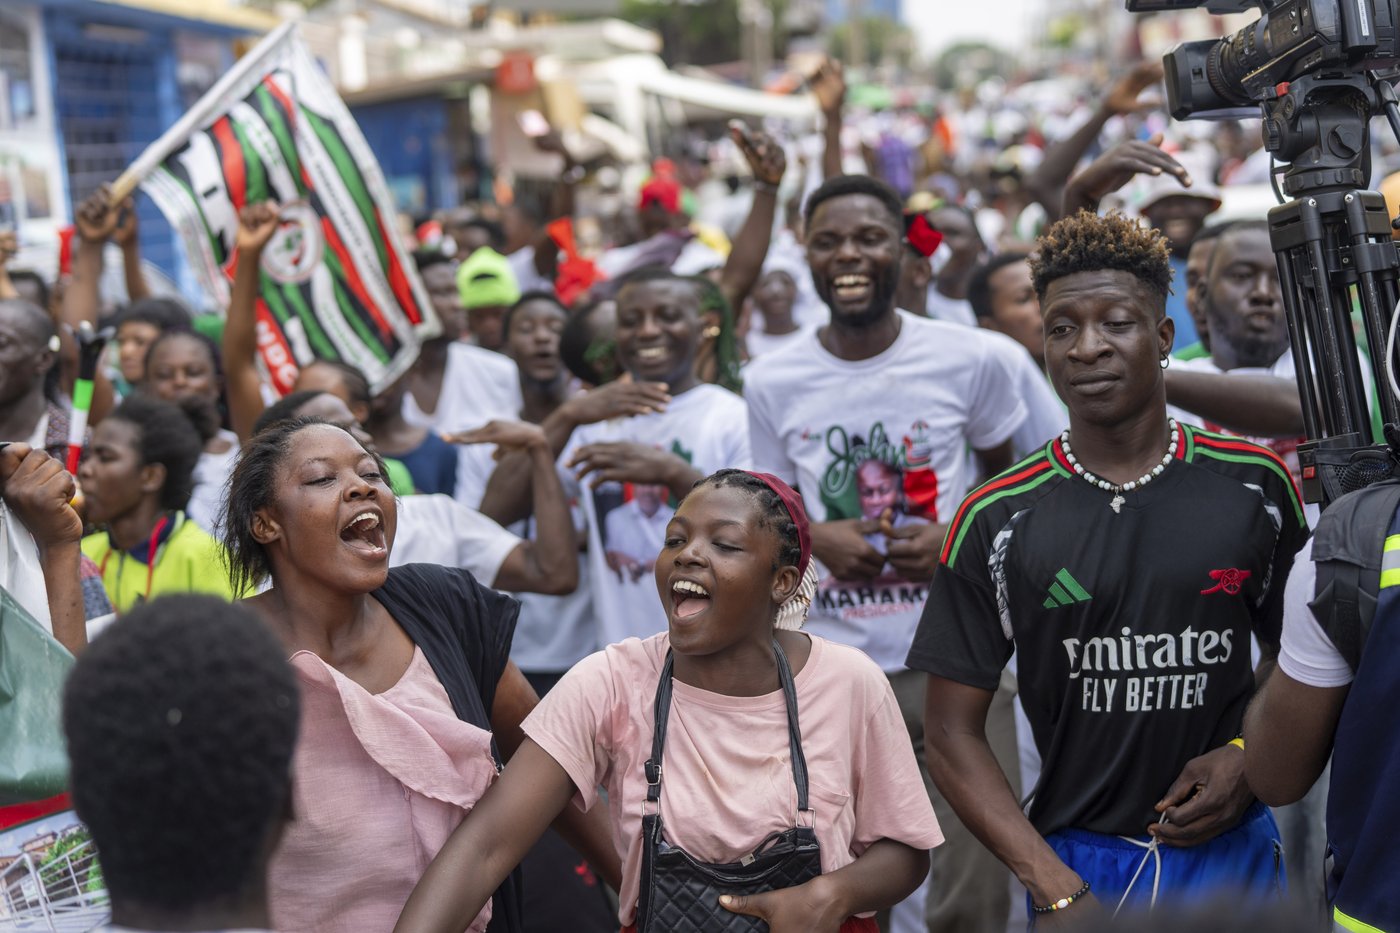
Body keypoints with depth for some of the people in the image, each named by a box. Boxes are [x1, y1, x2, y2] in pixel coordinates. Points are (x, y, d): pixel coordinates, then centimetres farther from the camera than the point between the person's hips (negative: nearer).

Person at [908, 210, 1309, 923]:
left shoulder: (1257, 485, -1)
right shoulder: (995, 519, -6)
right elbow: (952, 731, -5)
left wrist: (1246, 757, -8)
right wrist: (1054, 888, -14)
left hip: (1233, 853, 1)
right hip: (1075, 859, -1)